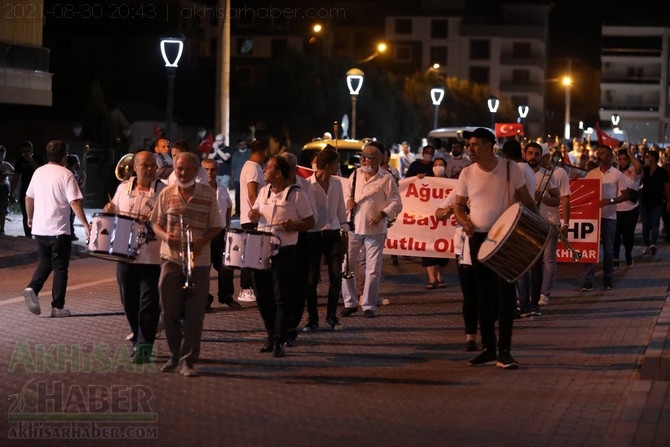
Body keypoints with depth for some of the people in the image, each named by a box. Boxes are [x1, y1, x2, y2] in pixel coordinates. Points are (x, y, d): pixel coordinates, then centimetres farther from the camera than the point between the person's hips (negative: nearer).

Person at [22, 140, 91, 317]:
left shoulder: (39, 172, 7)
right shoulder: (66, 175, -11)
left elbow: (29, 198, 15)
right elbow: (74, 203, -17)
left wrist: (30, 218, 31)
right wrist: (86, 225, -15)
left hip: (39, 228, 5)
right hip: (59, 230, -5)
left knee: (44, 263, 18)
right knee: (60, 267, 4)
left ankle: (32, 289, -7)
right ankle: (57, 307, 3)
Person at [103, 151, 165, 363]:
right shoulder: (124, 188, 10)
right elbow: (115, 211, 21)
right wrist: (110, 210, -1)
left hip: (152, 257, -4)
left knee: (149, 302, -6)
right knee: (129, 301, 10)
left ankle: (144, 347, -2)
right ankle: (138, 341, 25)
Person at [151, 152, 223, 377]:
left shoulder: (208, 194, 2)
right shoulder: (166, 194, 5)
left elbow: (216, 226, 3)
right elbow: (157, 224, 9)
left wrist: (203, 241, -16)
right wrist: (165, 236, -13)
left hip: (198, 261, -1)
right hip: (171, 259, 1)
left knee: (194, 314, -2)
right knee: (170, 311, 6)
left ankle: (187, 360, 4)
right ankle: (175, 355, 23)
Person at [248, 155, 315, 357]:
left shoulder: (296, 194, -7)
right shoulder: (264, 191, 10)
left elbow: (310, 222, -3)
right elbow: (256, 212, 22)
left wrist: (293, 225, -22)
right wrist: (253, 214, -1)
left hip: (285, 251, -6)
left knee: (282, 297, -3)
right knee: (262, 295, 10)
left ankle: (279, 341, 2)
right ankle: (271, 335, 24)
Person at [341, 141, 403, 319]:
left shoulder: (386, 180, -5)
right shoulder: (355, 176, 9)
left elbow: (396, 204, -4)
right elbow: (347, 196, 20)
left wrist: (383, 214, -19)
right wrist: (347, 203, -3)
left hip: (374, 231, -4)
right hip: (353, 229, 4)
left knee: (373, 269, 1)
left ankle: (368, 306, 11)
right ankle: (350, 302, 16)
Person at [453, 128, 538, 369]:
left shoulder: (510, 169, -4)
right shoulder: (467, 173, 2)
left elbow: (525, 199, 5)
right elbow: (459, 206, 9)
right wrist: (465, 222, -11)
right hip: (478, 238, 3)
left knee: (505, 294, -7)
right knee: (483, 295, 9)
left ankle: (504, 351, -4)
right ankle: (488, 347, 19)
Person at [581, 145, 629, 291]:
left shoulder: (617, 175, -1)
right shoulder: (591, 174, 8)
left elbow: (625, 195, -2)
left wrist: (610, 201, -17)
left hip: (609, 216, -2)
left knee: (608, 249, 6)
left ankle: (607, 280, 17)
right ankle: (588, 281, -2)